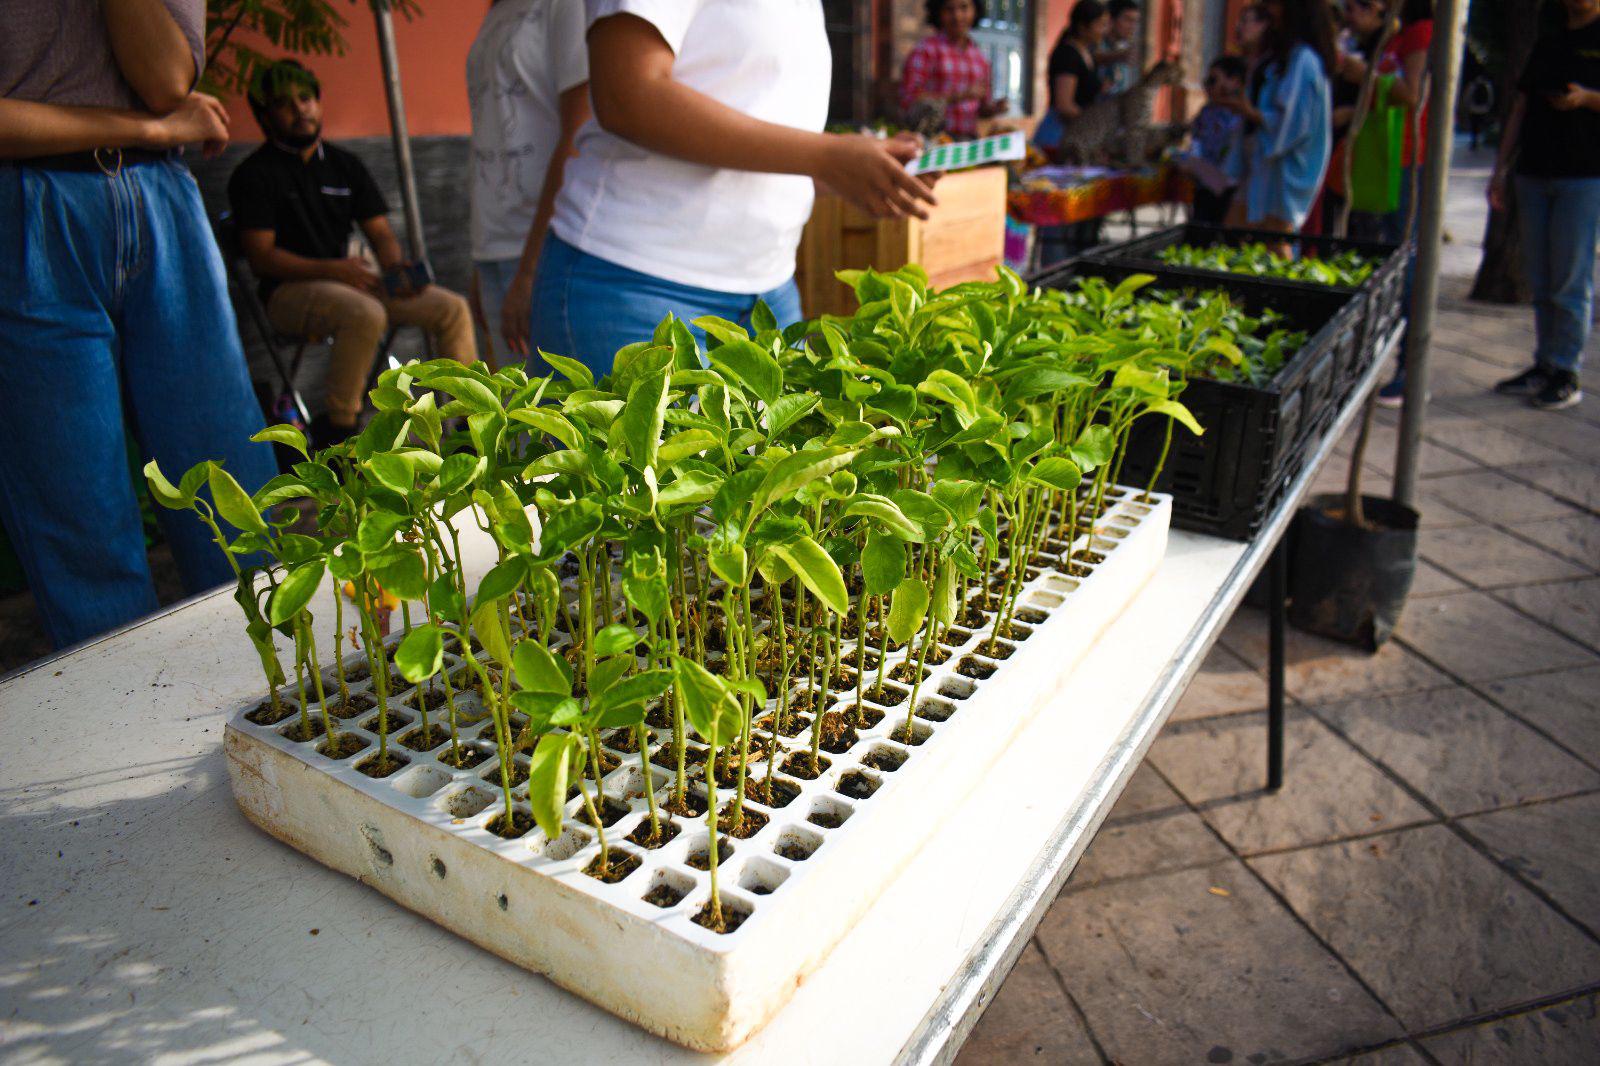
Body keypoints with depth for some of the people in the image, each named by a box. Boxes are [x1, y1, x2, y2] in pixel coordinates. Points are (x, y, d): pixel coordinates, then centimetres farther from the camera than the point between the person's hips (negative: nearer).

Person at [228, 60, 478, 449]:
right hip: (289, 290, -6)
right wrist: (332, 269, -23)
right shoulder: (254, 174, -4)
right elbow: (261, 256, -11)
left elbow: (380, 233, 11)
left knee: (453, 308, -9)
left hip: (350, 280, 6)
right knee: (366, 314, -38)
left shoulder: (345, 165, 14)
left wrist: (397, 267, -13)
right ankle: (337, 429, -25)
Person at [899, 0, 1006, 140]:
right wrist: (958, 95, -14)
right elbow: (908, 101, -11)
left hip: (968, 141, 5)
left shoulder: (979, 56, 15)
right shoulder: (926, 49, -1)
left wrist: (994, 108, 1)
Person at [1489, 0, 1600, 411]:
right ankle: (1543, 367, 15)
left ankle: (1567, 373, 1)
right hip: (1533, 175, 6)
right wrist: (1500, 171, 12)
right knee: (1540, 281, 8)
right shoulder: (1547, 45, 18)